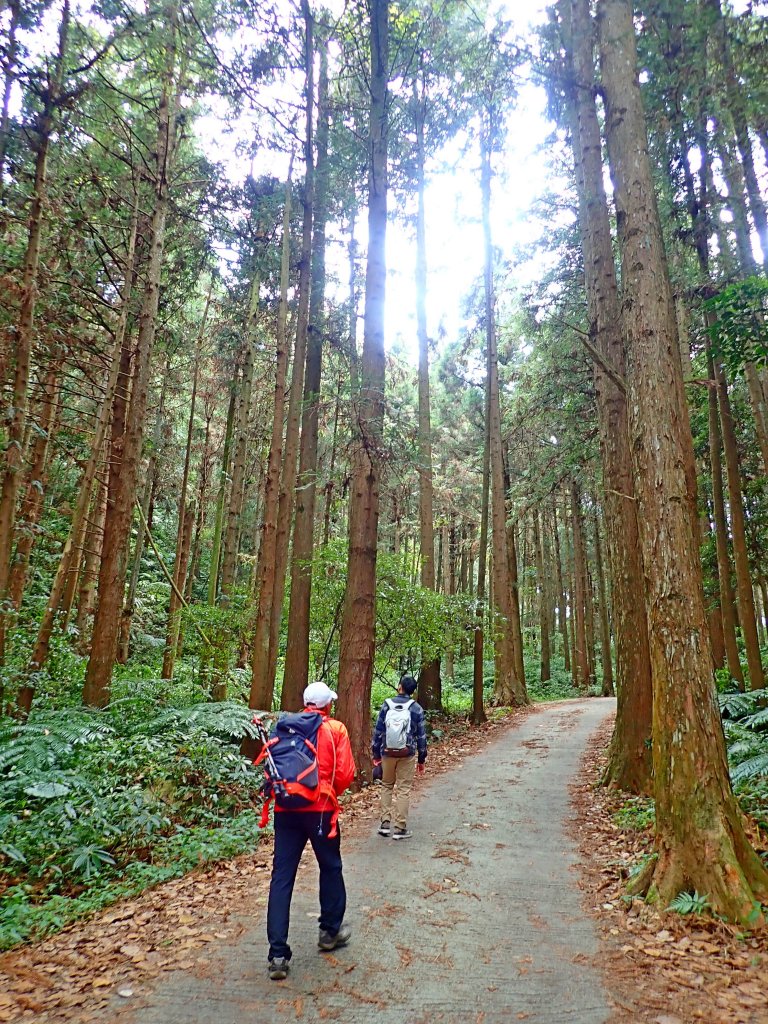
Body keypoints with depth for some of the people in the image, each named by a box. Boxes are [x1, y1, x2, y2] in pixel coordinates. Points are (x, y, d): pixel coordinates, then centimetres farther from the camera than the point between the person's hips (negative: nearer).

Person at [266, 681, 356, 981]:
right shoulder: (335, 729, -4)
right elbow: (345, 773, -6)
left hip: (286, 809, 2)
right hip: (320, 809, -2)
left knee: (282, 876, 7)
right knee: (330, 868, 19)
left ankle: (278, 955, 7)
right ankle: (330, 931, 35)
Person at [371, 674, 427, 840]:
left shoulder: (387, 705, -2)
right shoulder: (417, 709, -3)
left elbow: (378, 731, -1)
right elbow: (421, 736, 0)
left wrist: (376, 754, 8)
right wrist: (421, 759, 10)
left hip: (387, 753, 1)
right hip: (407, 755, -1)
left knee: (386, 786, 16)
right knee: (403, 790, 6)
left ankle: (385, 823, 13)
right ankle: (400, 828, 8)